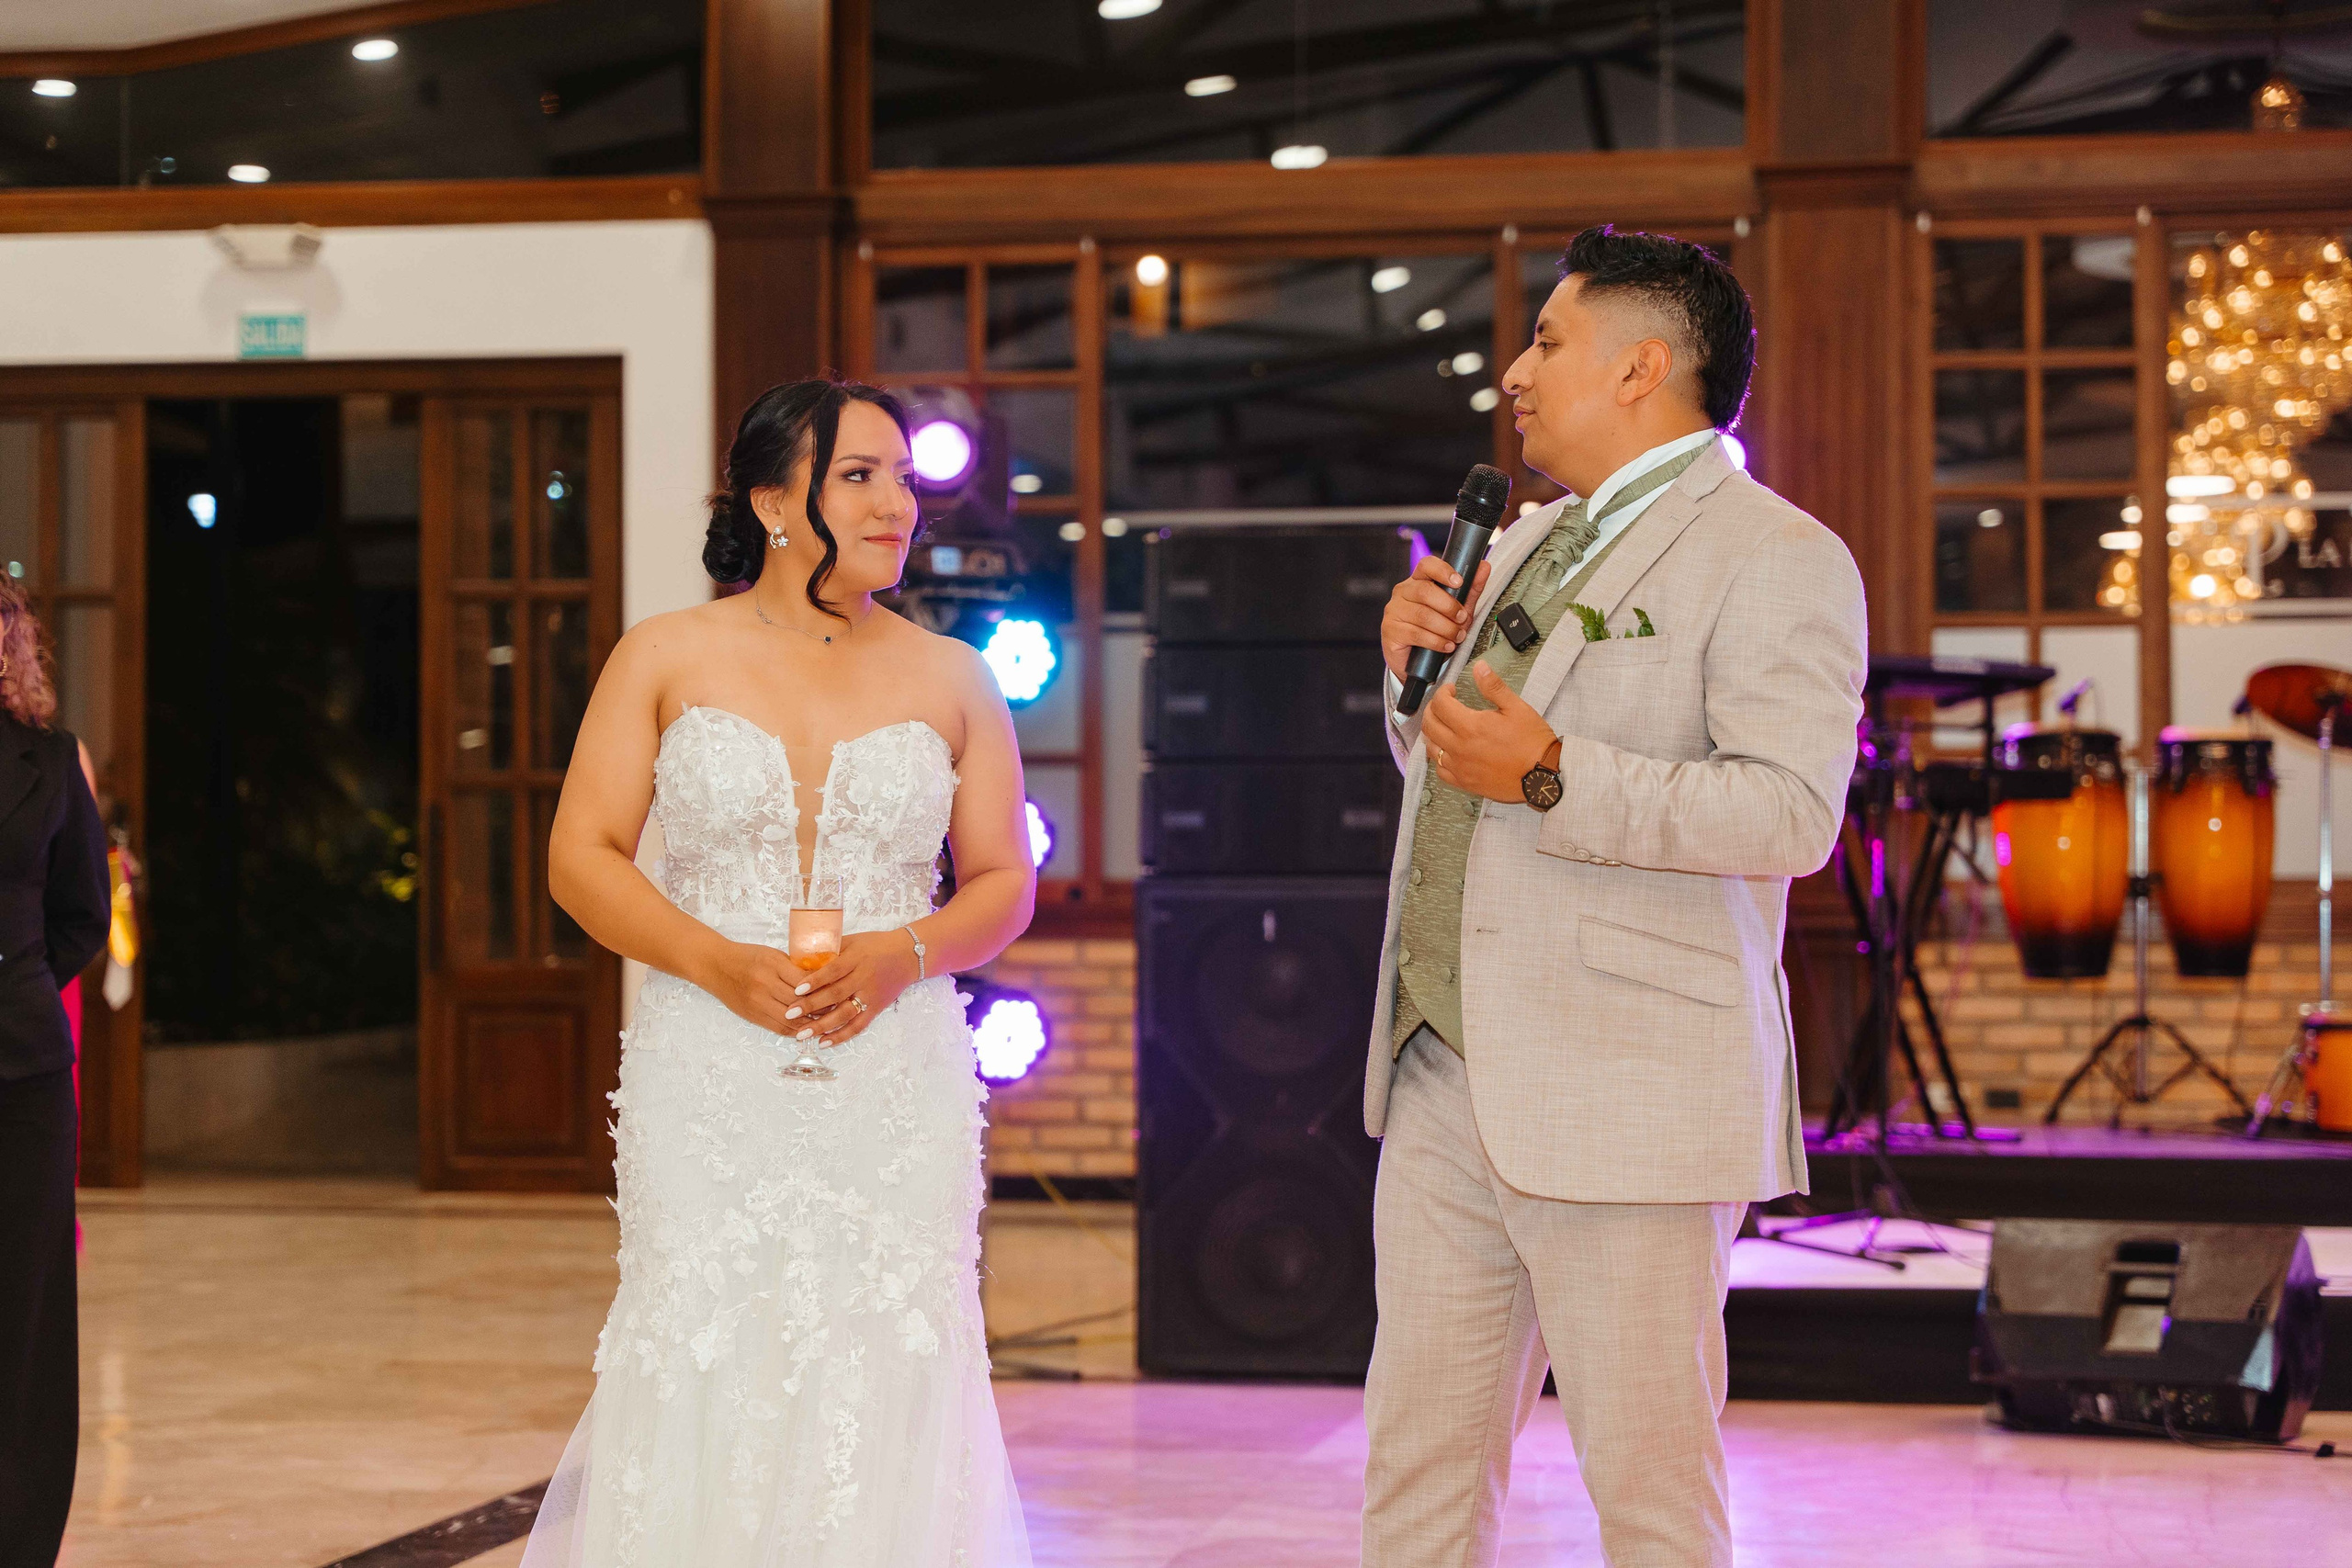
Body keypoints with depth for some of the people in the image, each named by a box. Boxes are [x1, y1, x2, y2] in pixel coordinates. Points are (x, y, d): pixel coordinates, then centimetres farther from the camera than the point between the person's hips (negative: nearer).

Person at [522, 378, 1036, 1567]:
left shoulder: (949, 679, 10)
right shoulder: (666, 658, 5)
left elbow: (1004, 882, 10)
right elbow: (581, 859, 2)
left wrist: (900, 954, -10)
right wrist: (722, 963, -12)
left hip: (894, 1080, 1)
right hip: (708, 1079, -1)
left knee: (883, 1372, -4)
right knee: (700, 1370, -6)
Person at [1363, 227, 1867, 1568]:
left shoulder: (1776, 559, -7)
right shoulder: (1529, 544, 19)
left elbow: (1792, 810, -20)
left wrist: (1552, 780, -25)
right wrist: (1416, 665, 10)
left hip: (1622, 1103, -8)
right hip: (1445, 1081, 8)